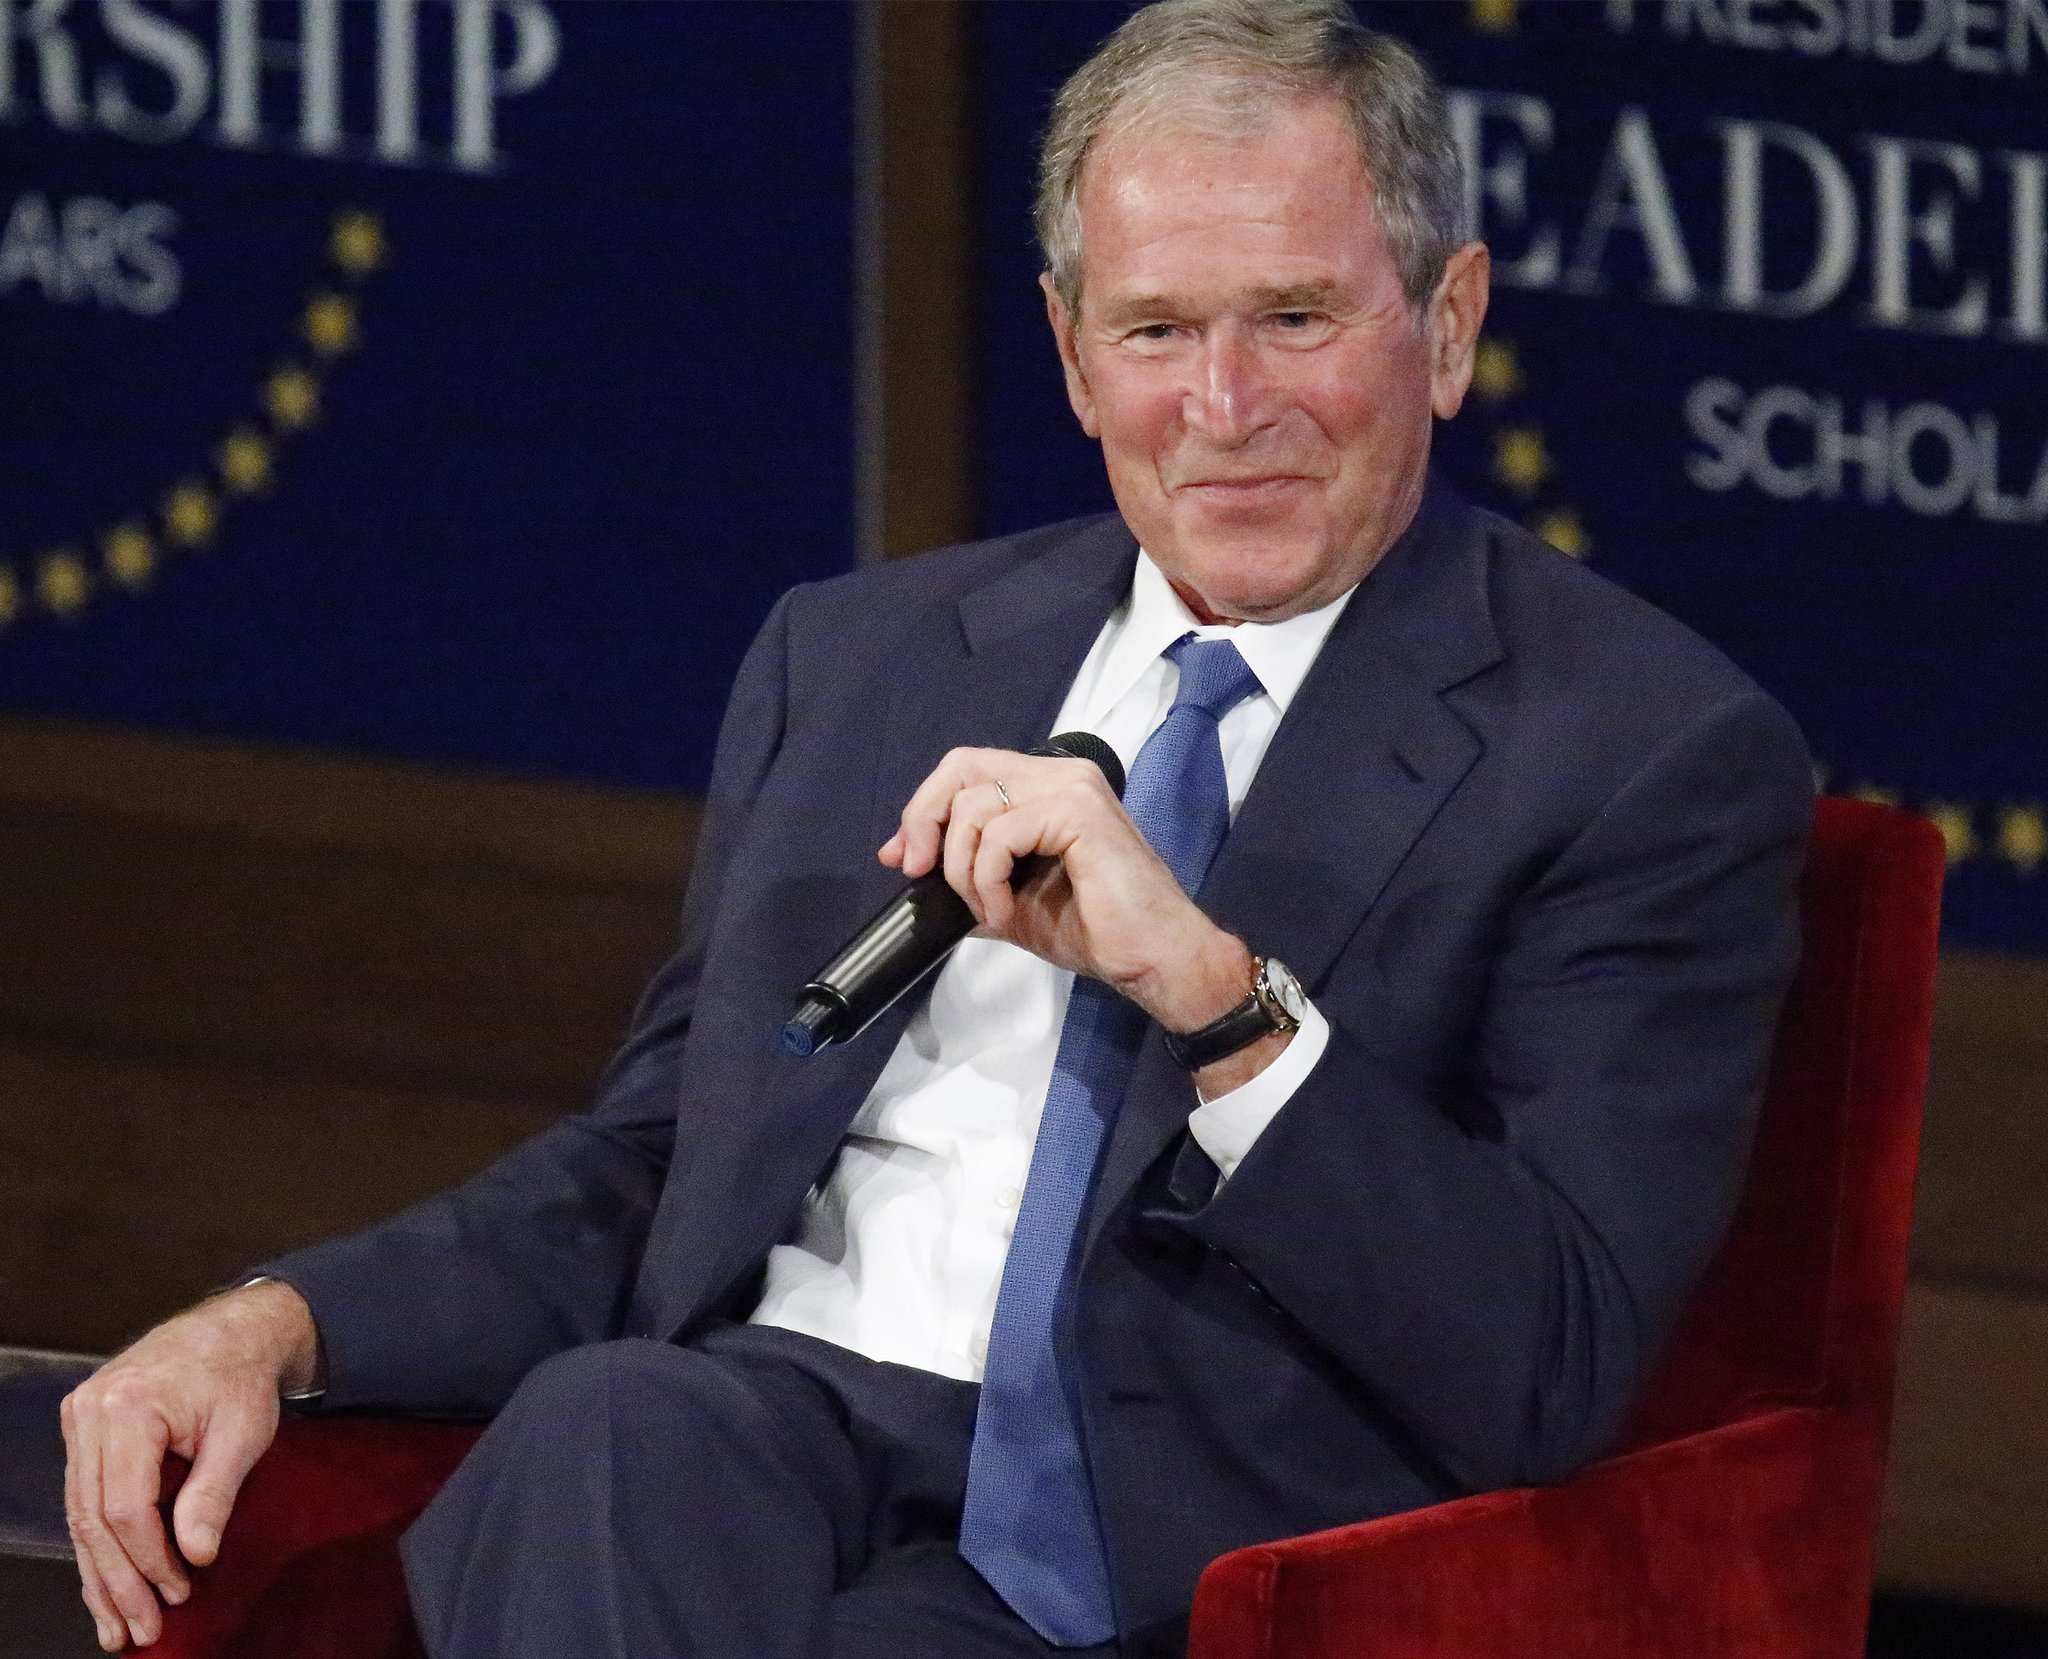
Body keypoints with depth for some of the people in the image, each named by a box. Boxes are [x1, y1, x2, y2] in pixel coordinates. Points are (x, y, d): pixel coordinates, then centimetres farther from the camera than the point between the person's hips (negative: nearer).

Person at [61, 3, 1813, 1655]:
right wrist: (275, 1324, 6)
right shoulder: (854, 658, 21)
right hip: (756, 1432, 5)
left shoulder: (1656, 755, 2)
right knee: (601, 1427, -33)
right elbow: (645, 1173, 24)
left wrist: (1215, 992, -19)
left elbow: (1550, 1374, -8)